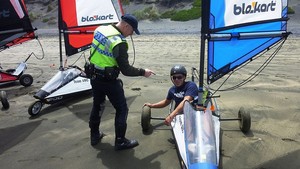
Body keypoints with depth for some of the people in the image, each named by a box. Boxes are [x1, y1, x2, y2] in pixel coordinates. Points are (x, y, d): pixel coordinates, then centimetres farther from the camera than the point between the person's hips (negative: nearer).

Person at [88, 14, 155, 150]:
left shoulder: (100, 29, 0)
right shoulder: (119, 43, -24)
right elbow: (126, 70, -21)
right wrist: (143, 72, -8)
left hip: (94, 77, 8)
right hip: (109, 81, -8)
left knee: (97, 105, 23)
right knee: (122, 109, 7)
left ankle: (94, 135, 37)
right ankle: (120, 141, 15)